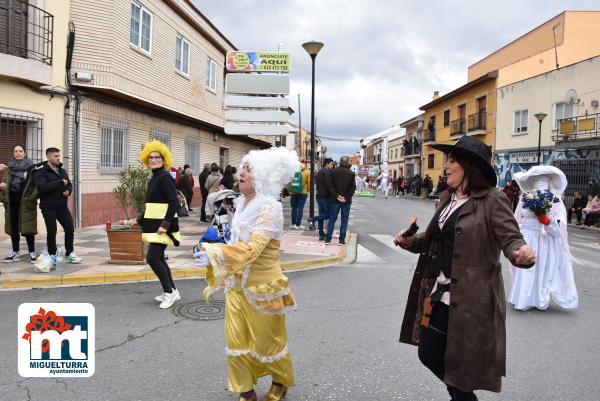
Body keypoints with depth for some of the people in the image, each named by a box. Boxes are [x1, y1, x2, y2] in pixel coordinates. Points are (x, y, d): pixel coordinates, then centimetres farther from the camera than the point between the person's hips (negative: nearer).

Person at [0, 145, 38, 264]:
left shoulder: (31, 167, -1)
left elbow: (36, 183, -7)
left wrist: (32, 197, -19)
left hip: (26, 202, -4)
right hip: (12, 202, 4)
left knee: (28, 227, -2)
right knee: (13, 228, 9)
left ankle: (32, 253, 5)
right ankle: (15, 253, 18)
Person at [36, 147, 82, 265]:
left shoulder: (62, 171, 13)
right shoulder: (42, 172, -7)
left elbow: (69, 185, 20)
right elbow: (41, 187, -22)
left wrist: (68, 191, -4)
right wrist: (60, 183, -22)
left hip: (62, 206, 5)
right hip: (48, 207, -5)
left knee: (70, 229, 4)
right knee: (52, 232, 1)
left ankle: (69, 254, 17)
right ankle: (52, 256, 16)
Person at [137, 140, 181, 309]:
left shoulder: (165, 177, -14)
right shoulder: (153, 178, 14)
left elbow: (174, 203, -21)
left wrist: (165, 224, -26)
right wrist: (140, 220, 20)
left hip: (162, 225, -10)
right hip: (154, 224, 10)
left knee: (152, 258, -12)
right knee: (158, 258, 13)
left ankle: (169, 292, 0)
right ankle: (172, 291, 24)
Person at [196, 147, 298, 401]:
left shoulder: (270, 208, -21)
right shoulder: (242, 204, 3)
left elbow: (252, 249, -31)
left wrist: (214, 254, -36)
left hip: (262, 286, -6)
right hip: (237, 284, 6)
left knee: (267, 340, 12)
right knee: (236, 341, 9)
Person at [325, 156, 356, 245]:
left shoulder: (334, 171, -1)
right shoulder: (351, 173, -3)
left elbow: (330, 186, -6)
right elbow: (353, 187, -7)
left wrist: (337, 196, -7)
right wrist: (346, 197, -6)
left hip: (335, 200, 1)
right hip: (347, 201, -1)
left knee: (332, 219, 9)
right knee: (344, 220, 7)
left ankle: (328, 239, 7)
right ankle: (342, 240, 6)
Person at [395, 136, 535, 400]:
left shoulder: (492, 201, -13)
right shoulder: (447, 199, 9)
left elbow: (511, 239, -18)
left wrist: (522, 253, -40)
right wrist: (410, 241, 3)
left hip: (470, 300, -7)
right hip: (440, 294, 8)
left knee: (461, 363, 6)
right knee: (428, 354, 16)